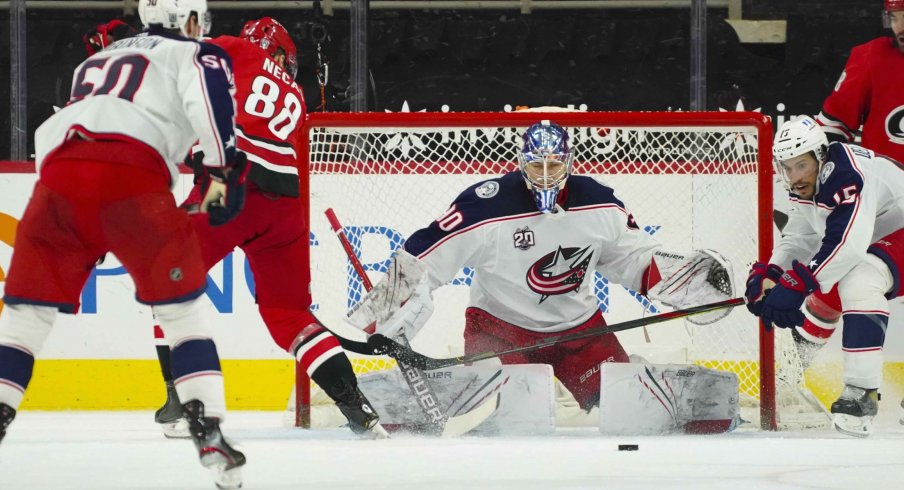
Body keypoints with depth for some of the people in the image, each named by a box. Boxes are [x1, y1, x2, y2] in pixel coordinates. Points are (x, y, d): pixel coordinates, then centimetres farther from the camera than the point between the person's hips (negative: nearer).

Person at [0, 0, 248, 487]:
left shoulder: (97, 60, 37)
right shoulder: (195, 54, 18)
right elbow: (209, 93, -6)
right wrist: (223, 170, -5)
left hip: (58, 171, 4)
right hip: (130, 173, -4)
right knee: (181, 304, 5)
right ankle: (208, 431, -5)